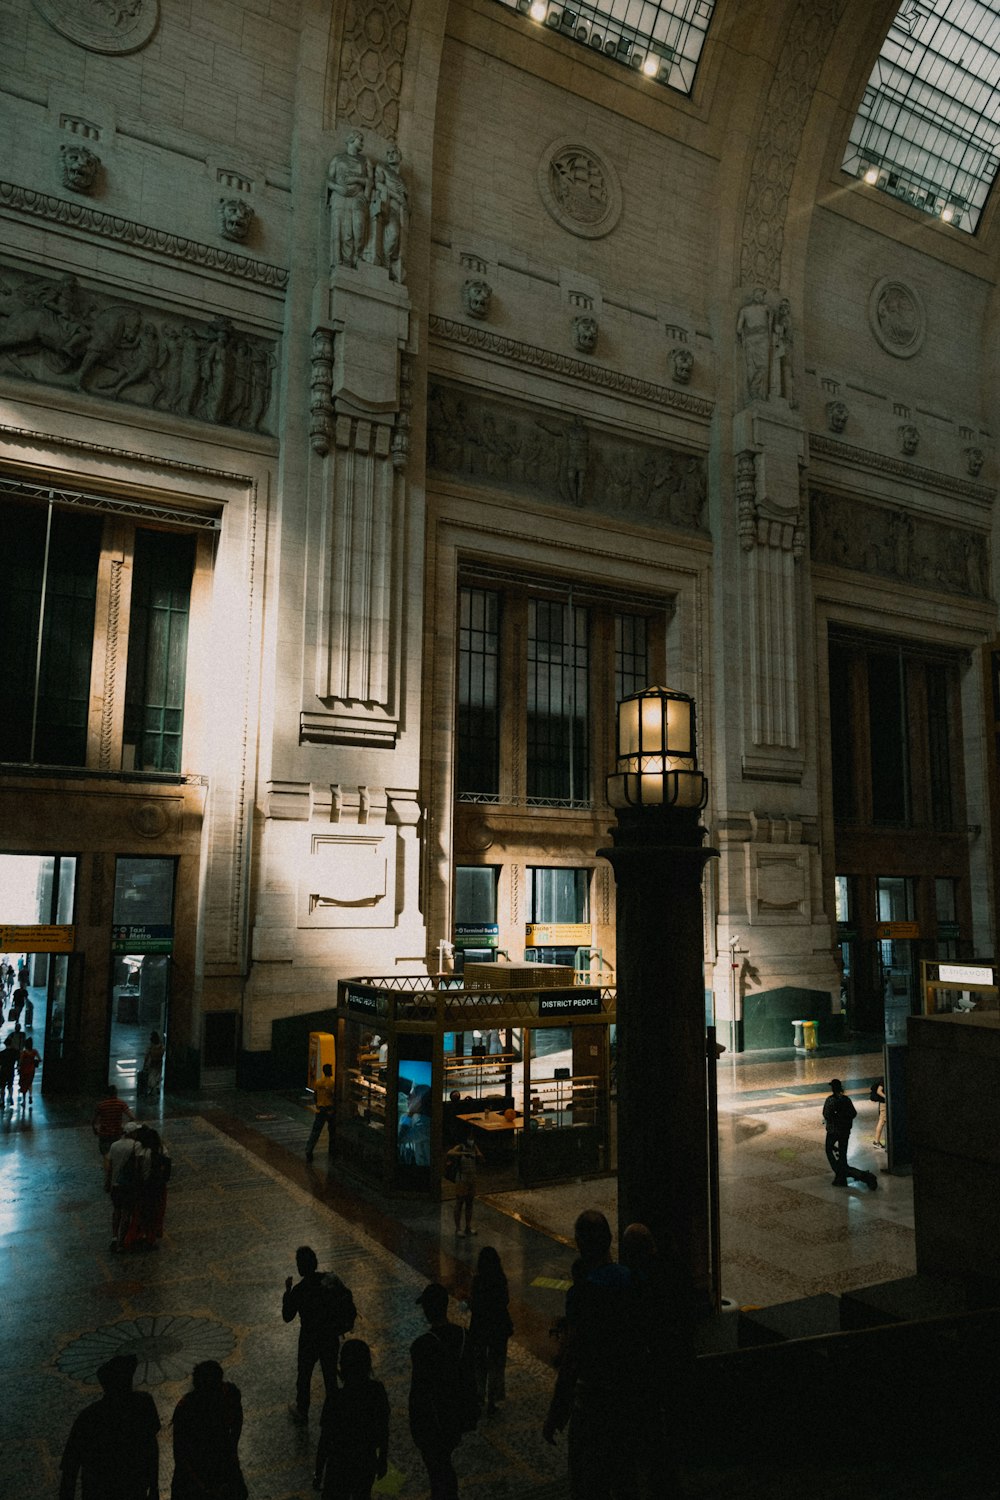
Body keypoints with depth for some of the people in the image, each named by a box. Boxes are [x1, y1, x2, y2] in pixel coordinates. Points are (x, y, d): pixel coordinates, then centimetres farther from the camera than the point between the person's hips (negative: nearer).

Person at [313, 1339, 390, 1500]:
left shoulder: (335, 1399, -28)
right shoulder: (378, 1391, -18)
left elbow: (325, 1441, -17)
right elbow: (384, 1431, -4)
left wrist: (318, 1474, -1)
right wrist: (383, 1459, 13)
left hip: (339, 1467, -3)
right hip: (367, 1464, 3)